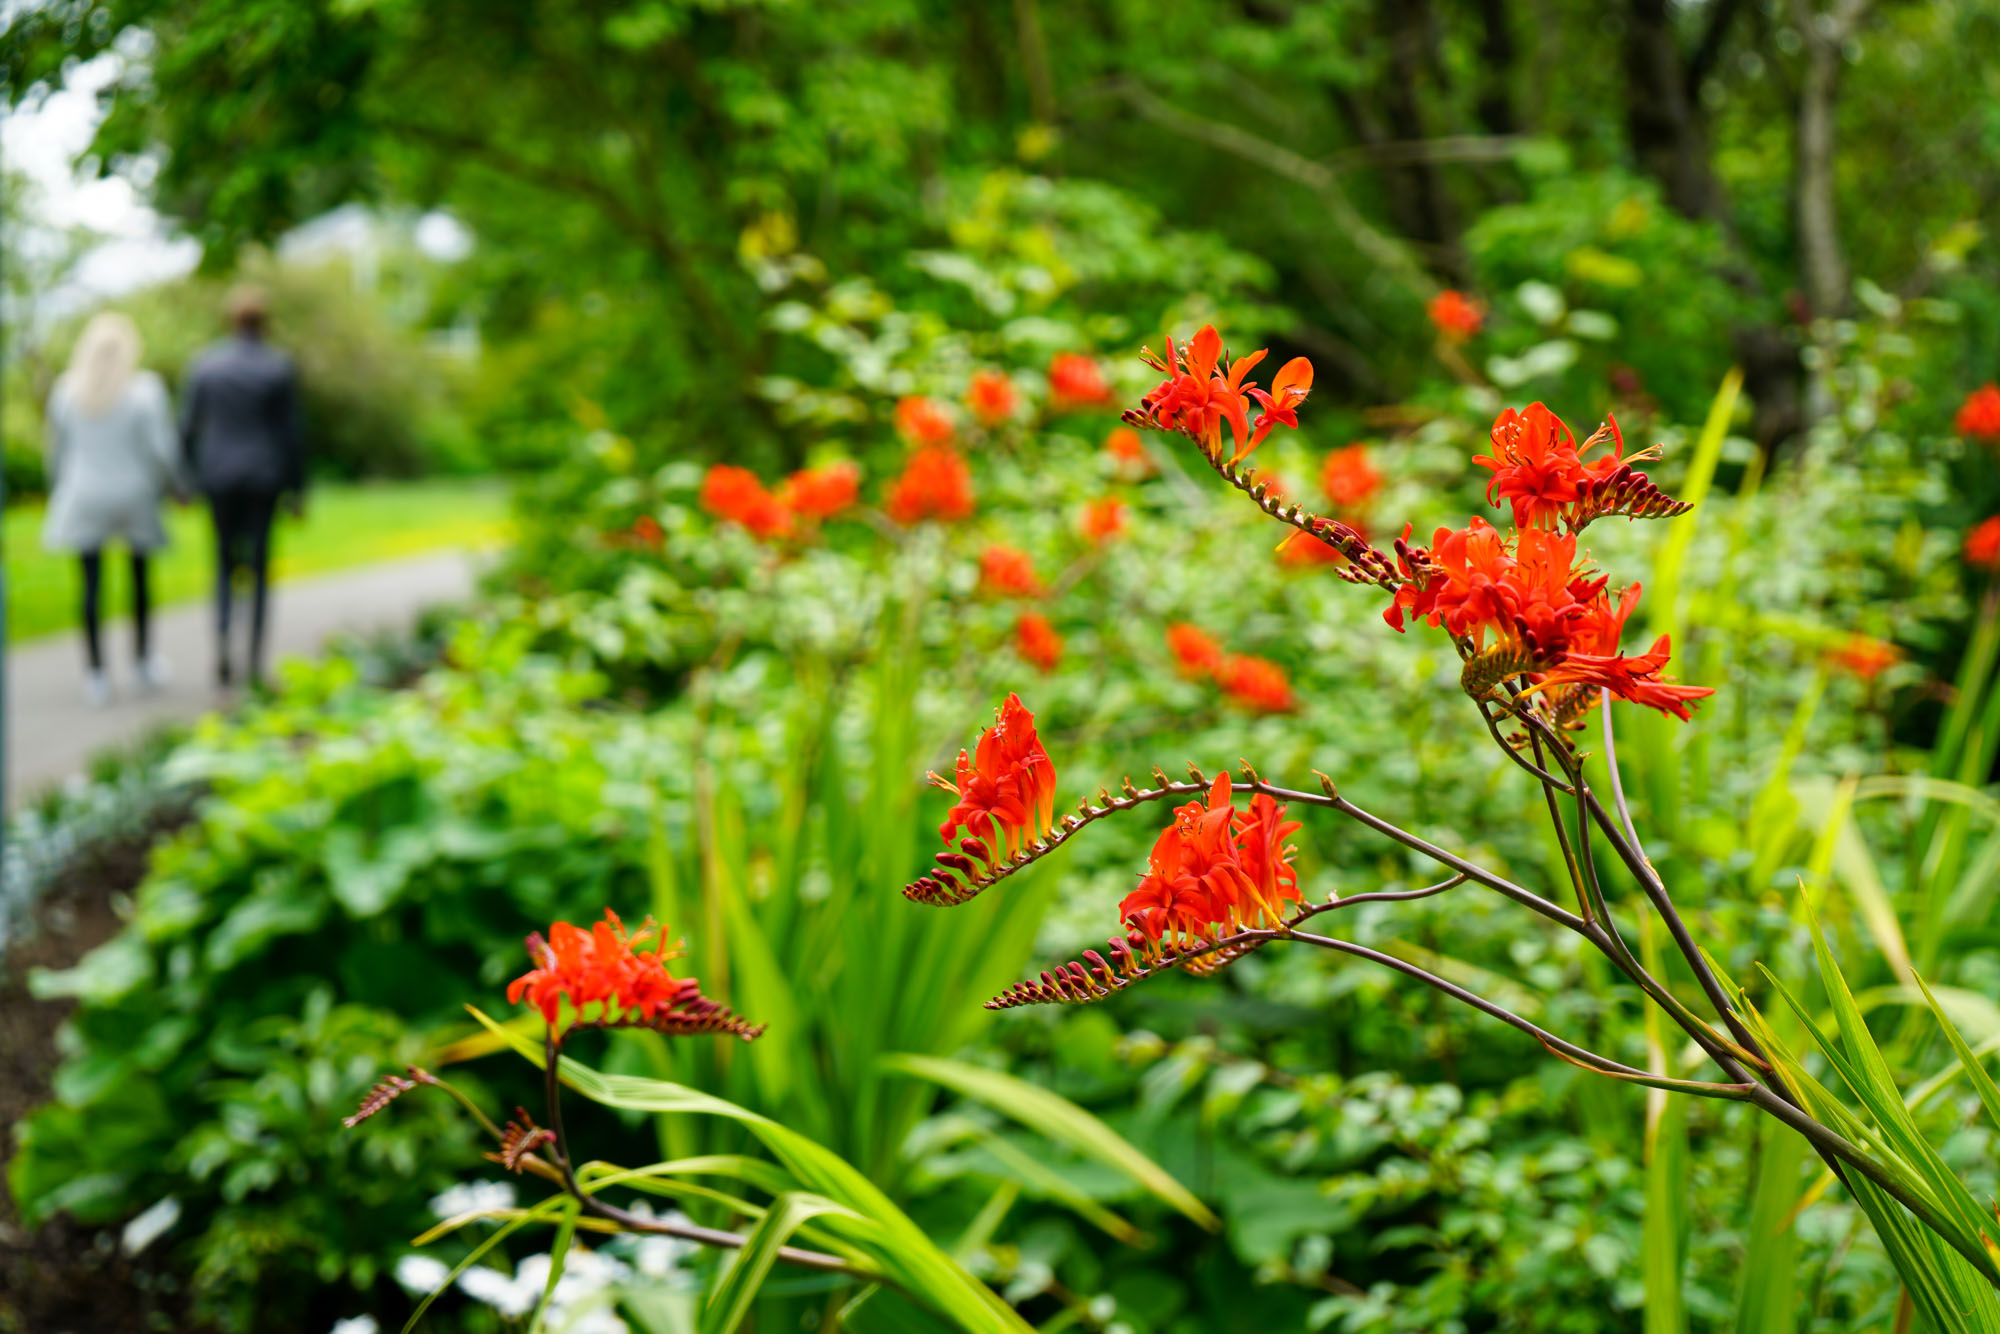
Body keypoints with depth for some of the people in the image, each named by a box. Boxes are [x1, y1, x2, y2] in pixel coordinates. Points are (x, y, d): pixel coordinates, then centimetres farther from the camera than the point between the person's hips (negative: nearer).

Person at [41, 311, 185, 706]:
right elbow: (162, 449, -15)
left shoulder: (65, 392, -5)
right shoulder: (145, 390, -12)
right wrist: (176, 486, 3)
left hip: (84, 498, 1)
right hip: (134, 494, -1)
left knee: (91, 583, 5)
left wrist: (57, 494, 18)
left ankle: (97, 674, 4)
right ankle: (144, 663, 25)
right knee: (140, 574, 17)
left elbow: (58, 451, 4)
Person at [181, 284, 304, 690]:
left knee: (225, 564, 14)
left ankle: (221, 644, -6)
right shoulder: (279, 368, -6)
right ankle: (256, 662, 3)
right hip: (264, 475, -2)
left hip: (218, 474, 2)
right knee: (259, 567, 5)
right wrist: (297, 489, 3)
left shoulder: (206, 365, -1)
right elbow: (292, 432, -4)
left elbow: (189, 427, 2)